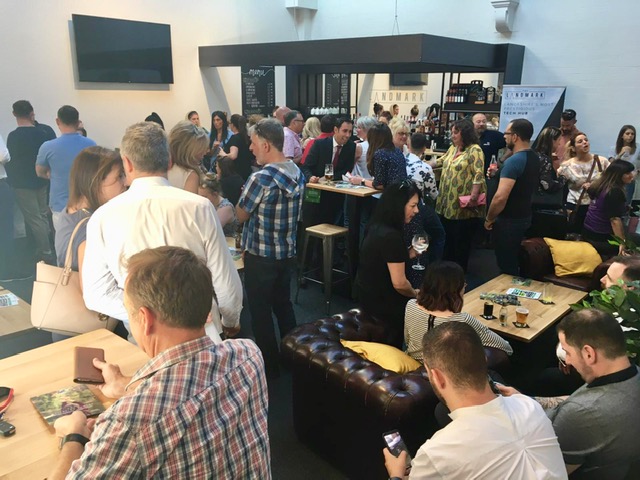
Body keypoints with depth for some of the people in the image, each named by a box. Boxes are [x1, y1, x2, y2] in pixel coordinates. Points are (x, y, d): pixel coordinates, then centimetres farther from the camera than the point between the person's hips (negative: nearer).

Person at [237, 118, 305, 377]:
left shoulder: (262, 178, -24)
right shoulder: (298, 173, 1)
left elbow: (241, 216, -11)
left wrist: (244, 196, 6)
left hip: (261, 256, -7)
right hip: (287, 252, 7)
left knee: (260, 312, 9)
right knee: (283, 304, 21)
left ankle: (269, 365, 21)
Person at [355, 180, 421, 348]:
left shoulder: (377, 226, -1)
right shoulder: (392, 237, -27)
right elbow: (399, 283, -24)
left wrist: (410, 253, 0)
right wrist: (415, 294, -5)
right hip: (381, 301, -8)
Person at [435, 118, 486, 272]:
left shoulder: (475, 150, -13)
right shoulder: (453, 148, 14)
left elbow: (479, 175, -20)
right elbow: (441, 161, 31)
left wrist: (473, 196, -27)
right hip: (448, 202, 8)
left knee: (461, 240, 3)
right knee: (447, 237, 15)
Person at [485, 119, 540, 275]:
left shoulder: (513, 161, -23)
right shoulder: (534, 158, 6)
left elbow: (500, 197, -30)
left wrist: (489, 219, -15)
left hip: (509, 221, -9)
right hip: (525, 217, 9)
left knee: (507, 267, 3)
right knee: (516, 263, 22)